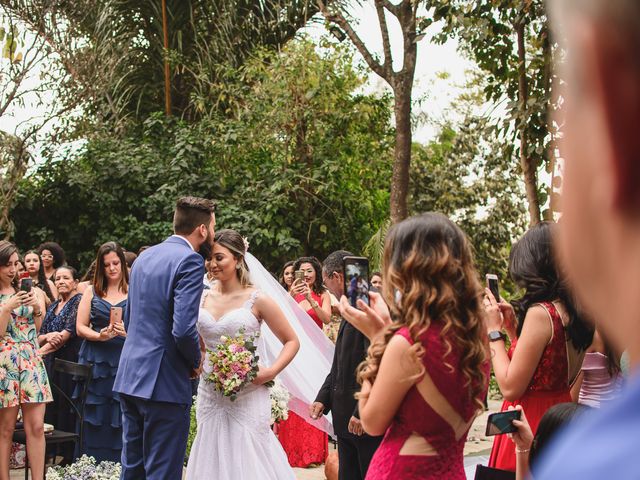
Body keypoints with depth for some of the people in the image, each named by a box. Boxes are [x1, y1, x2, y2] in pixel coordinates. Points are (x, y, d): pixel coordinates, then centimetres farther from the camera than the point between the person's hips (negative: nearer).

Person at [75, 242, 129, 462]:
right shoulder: (91, 292, 10)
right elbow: (80, 328, 5)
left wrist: (128, 332, -20)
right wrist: (100, 336, -13)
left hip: (124, 361, -1)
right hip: (95, 361, 1)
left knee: (119, 419, -1)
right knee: (95, 419, 3)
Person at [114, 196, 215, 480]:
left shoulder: (144, 256, 14)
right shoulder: (190, 261, -13)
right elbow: (183, 329, -21)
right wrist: (196, 360, -3)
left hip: (129, 377, 8)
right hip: (163, 382, -8)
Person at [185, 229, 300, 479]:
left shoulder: (257, 300, -5)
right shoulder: (202, 297, 6)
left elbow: (292, 341, 1)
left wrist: (271, 371, -13)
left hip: (246, 399, -4)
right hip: (209, 398, 4)